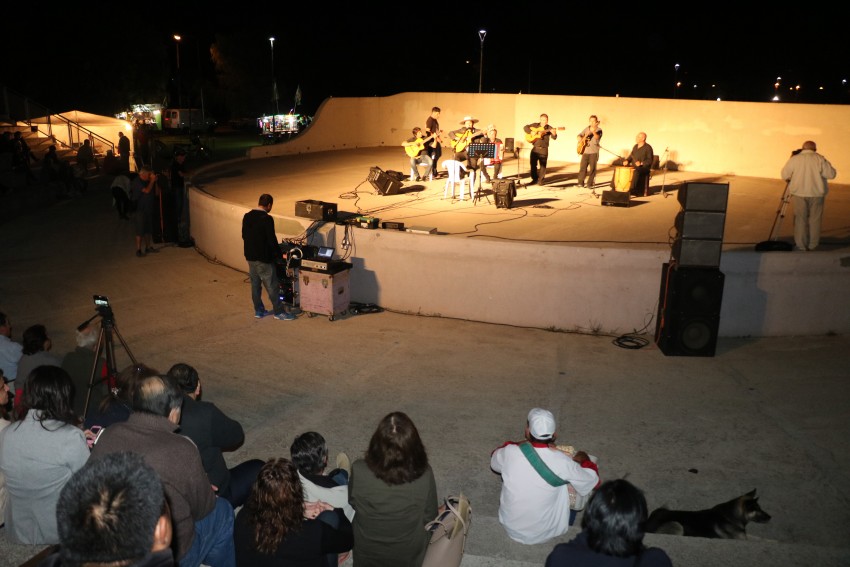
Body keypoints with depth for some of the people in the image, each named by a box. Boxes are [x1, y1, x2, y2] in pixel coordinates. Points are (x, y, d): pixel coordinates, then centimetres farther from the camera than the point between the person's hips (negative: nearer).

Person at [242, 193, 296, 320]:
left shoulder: (247, 216, 3)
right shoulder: (267, 219, -20)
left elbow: (244, 236, 12)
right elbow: (272, 240, -19)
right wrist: (280, 254, -7)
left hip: (250, 256, 7)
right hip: (263, 258, -7)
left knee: (255, 285, 16)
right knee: (272, 286, 2)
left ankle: (258, 311, 24)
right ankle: (279, 312, 10)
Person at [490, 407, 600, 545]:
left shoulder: (510, 452, -20)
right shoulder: (561, 461, -24)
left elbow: (494, 462, 6)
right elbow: (594, 482, -6)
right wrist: (585, 460, 12)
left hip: (511, 527, 1)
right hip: (544, 533, -1)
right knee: (570, 480, 14)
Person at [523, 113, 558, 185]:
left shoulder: (549, 128, -1)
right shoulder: (535, 125, 6)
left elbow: (554, 138, -10)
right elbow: (525, 127, 5)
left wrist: (554, 134, -33)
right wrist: (531, 132, -11)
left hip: (543, 149, -2)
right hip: (535, 148, 2)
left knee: (543, 165, 0)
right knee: (533, 163, 5)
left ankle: (541, 180, 9)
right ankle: (534, 179, 18)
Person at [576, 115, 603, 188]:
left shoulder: (598, 130, -3)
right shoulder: (587, 129, 13)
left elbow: (597, 137, -22)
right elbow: (579, 135, 19)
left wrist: (593, 132, -42)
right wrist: (580, 140, -3)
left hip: (594, 152, -4)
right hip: (585, 151, 4)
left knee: (592, 168, -2)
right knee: (583, 167, 1)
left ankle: (590, 183, 4)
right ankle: (581, 183, 7)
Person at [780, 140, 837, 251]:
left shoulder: (795, 159, -3)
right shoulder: (820, 159, -5)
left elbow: (784, 175, 0)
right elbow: (831, 174, -6)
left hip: (799, 193, 0)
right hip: (816, 194, 0)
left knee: (800, 219, 7)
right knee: (815, 219, 9)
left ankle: (801, 245, 8)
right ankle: (813, 245, 14)